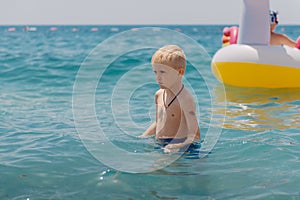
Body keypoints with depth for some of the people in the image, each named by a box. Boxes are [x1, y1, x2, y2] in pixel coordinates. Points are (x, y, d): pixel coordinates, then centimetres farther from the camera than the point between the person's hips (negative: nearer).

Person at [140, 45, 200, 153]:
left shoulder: (185, 98, -14)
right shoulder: (159, 95, 11)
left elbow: (194, 135, -17)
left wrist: (179, 146, -33)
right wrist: (142, 138, 19)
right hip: (159, 145, 7)